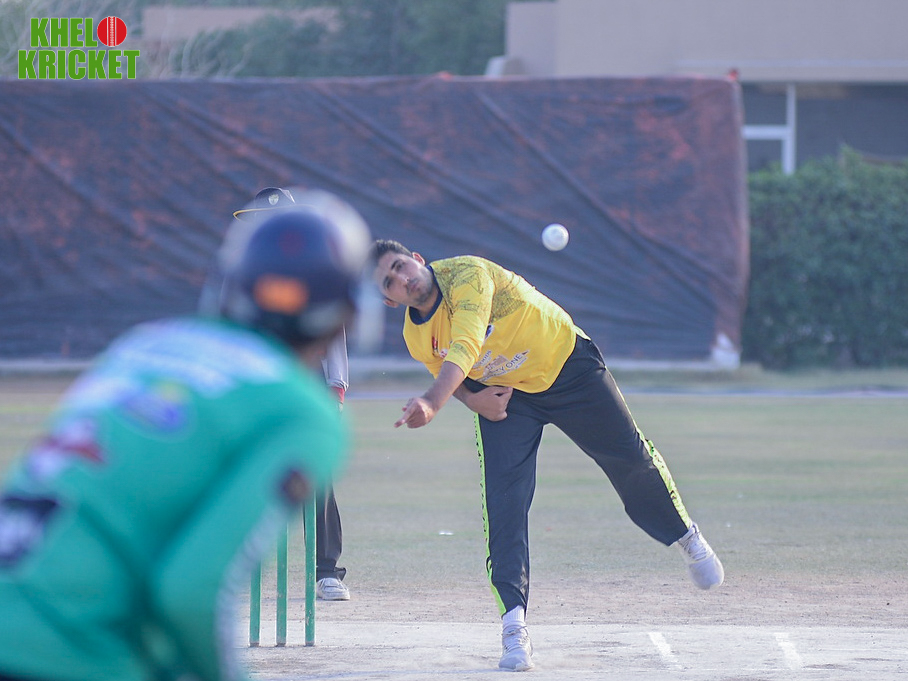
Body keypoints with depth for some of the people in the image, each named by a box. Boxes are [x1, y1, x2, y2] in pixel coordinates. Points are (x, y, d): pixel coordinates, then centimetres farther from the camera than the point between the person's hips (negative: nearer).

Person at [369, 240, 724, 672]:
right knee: (503, 504, -14)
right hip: (503, 394, 4)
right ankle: (513, 625, -17)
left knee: (631, 459, 7)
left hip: (568, 366, -4)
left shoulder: (467, 275, -33)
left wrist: (431, 403, -63)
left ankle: (686, 538, 37)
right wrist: (473, 398, -16)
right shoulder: (415, 337, -12)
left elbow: (464, 351, -47)